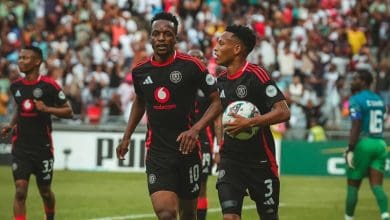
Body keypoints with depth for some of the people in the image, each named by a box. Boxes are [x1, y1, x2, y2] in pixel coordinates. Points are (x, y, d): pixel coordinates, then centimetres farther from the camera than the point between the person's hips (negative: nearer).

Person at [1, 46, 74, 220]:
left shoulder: (49, 85, -9)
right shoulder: (16, 86, 6)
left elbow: (69, 112, -5)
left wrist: (47, 109, -20)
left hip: (43, 147, -2)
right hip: (20, 146, 3)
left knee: (45, 191, 12)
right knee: (20, 190, -12)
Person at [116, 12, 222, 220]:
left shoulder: (191, 66, -7)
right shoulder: (140, 70, 4)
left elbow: (216, 102, -3)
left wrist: (196, 129, -18)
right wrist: (126, 137, 21)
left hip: (186, 147, -1)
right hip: (156, 151, 1)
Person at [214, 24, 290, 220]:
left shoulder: (256, 75, -12)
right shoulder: (221, 81, 9)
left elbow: (283, 112, -19)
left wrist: (249, 123, -25)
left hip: (260, 160, -5)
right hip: (230, 159, 5)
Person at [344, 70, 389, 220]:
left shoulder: (356, 100, -8)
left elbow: (356, 127, -16)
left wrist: (350, 150, -16)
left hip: (363, 144, -6)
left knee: (353, 185, 7)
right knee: (377, 186, -1)